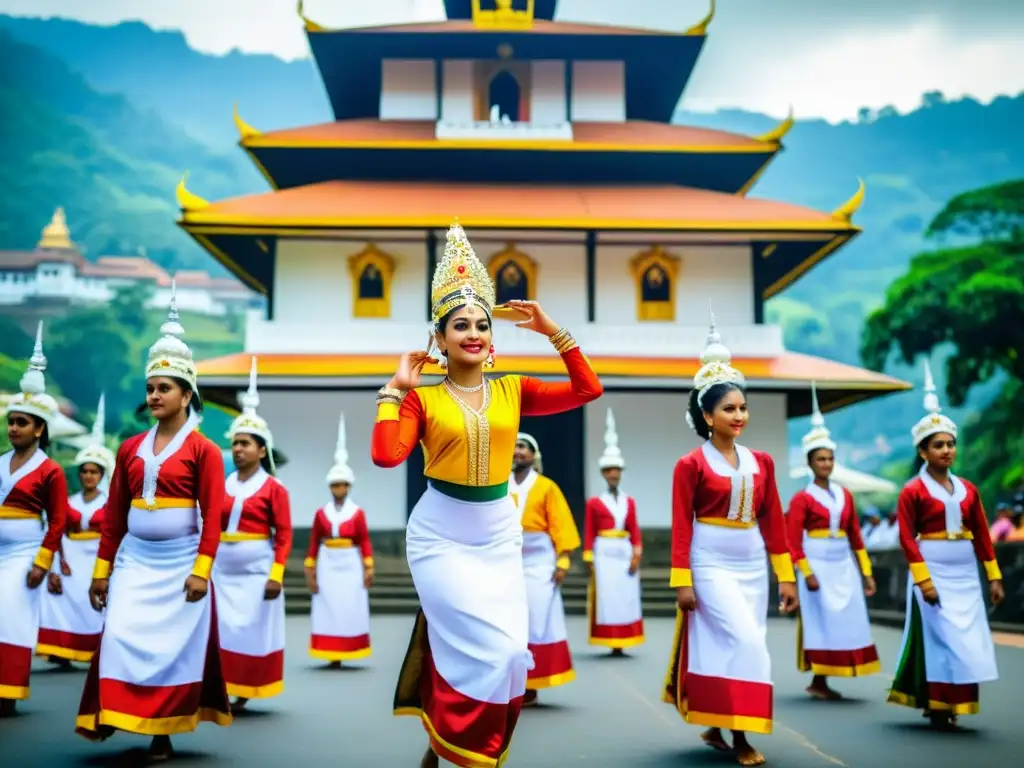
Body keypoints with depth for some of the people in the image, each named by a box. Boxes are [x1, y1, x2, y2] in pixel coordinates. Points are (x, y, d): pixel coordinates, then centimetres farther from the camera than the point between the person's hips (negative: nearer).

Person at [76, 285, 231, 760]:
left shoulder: (204, 450, -5)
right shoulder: (130, 449, 8)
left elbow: (213, 516, -9)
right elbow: (114, 515, 11)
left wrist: (201, 570, -15)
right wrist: (102, 569, 9)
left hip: (179, 563, -3)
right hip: (134, 560, 4)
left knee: (174, 646, 3)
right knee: (121, 638, -8)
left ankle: (164, 734, 15)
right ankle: (108, 716, 3)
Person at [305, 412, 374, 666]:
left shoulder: (358, 513, 1)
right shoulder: (320, 513, 5)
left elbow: (365, 542, 0)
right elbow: (313, 544, 6)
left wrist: (369, 570, -7)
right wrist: (310, 572, 3)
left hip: (351, 567, -1)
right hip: (327, 567, 1)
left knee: (351, 609, 0)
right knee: (328, 610, 0)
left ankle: (346, 654, 9)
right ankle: (332, 655, 5)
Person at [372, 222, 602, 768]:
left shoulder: (512, 391, 3)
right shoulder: (422, 398, -4)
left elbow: (588, 390, -3)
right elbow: (386, 455, -19)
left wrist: (552, 331, -5)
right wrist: (394, 388, -10)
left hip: (499, 533, 4)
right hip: (441, 534, -4)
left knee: (507, 650, 5)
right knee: (484, 646, -10)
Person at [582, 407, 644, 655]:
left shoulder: (629, 501, 10)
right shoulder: (593, 503, 1)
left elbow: (635, 530, 8)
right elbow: (589, 533, 0)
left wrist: (636, 555, -3)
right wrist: (589, 560, -4)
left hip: (625, 553, 3)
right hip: (604, 554, -3)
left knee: (626, 597, 2)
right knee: (606, 596, -4)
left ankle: (621, 643, 7)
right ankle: (611, 644, 0)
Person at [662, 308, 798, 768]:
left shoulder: (761, 462, 6)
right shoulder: (691, 464, -8)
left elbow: (773, 522, 8)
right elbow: (681, 527, -8)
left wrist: (787, 576, 7)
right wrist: (681, 581, -12)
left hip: (753, 567, 5)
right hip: (712, 566, -5)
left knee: (731, 648, 9)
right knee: (746, 644, -14)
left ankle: (715, 728, 23)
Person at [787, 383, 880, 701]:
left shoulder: (845, 495, 11)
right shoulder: (802, 499, -5)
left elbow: (855, 536, 14)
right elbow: (793, 541, -9)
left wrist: (866, 572, 12)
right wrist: (807, 573, -17)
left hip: (844, 566, 6)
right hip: (818, 565, -6)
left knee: (846, 621, 5)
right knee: (821, 620, -2)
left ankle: (822, 680, 14)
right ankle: (818, 682, 7)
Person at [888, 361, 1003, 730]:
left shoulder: (968, 489, 9)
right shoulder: (912, 491, -7)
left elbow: (982, 535, 12)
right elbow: (907, 539, -11)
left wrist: (994, 577, 9)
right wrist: (923, 580, -16)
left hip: (966, 575, 5)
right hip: (934, 573, -5)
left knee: (967, 642, 6)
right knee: (941, 638, -3)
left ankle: (950, 703, 20)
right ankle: (937, 707, 7)